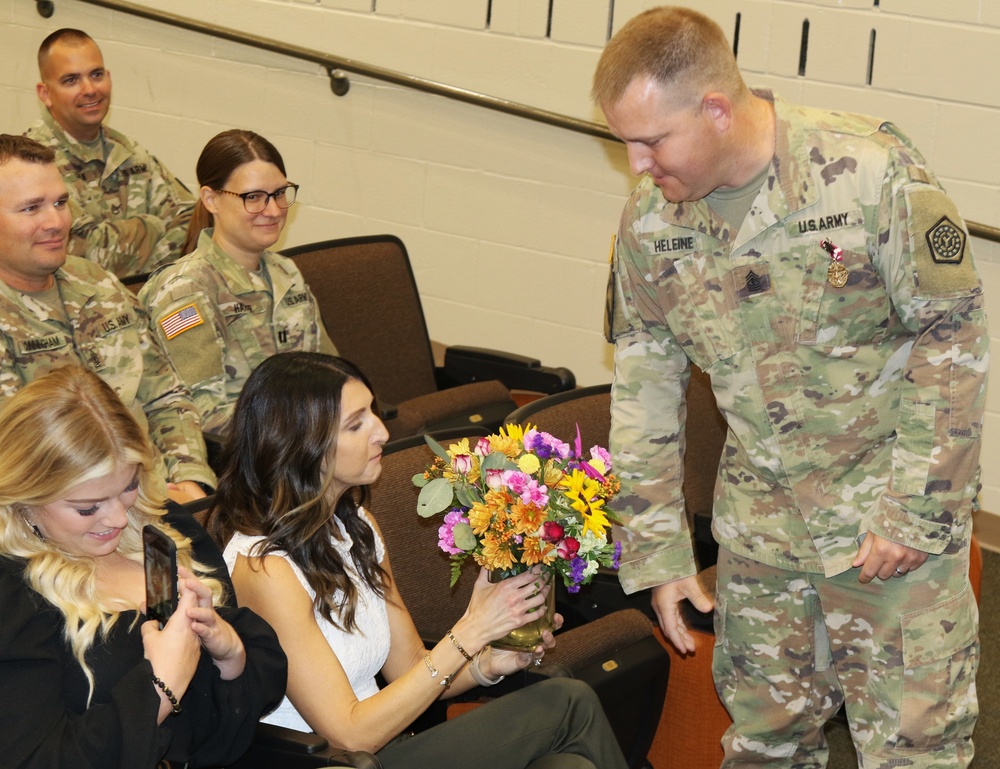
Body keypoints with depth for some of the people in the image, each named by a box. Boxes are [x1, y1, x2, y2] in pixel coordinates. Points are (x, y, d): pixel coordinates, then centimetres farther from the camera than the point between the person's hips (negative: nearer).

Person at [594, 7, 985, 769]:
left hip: (889, 504, -4)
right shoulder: (650, 221, -5)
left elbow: (954, 334, -14)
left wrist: (916, 512, -16)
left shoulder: (872, 171, -20)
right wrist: (658, 554, 4)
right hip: (759, 512, 5)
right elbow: (645, 389, 4)